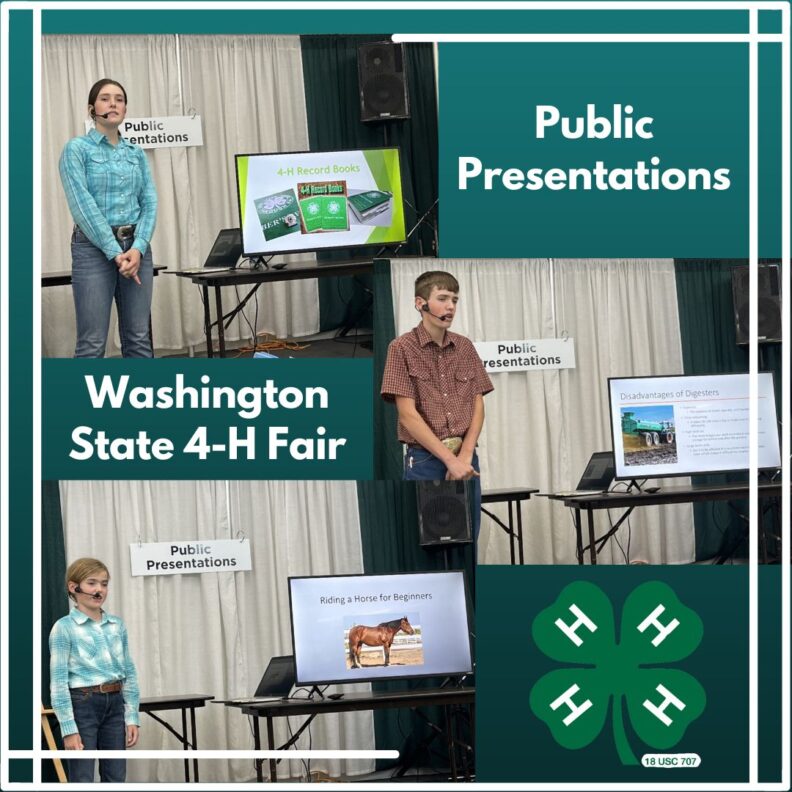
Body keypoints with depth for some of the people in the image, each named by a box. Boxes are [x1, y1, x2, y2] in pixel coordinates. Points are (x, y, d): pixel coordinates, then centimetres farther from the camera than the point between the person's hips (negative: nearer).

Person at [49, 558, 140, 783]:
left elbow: (129, 673, 12)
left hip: (114, 705, 5)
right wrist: (68, 728, -15)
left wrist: (132, 717, 5)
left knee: (115, 780, 8)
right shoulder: (64, 628, -7)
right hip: (82, 706, -5)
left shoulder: (117, 625, 9)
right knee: (82, 783, -2)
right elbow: (58, 681, -10)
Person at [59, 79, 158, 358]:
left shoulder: (136, 153, 13)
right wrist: (115, 253, -17)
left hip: (136, 246, 5)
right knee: (92, 343, -7)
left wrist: (138, 248, -10)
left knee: (138, 338, 6)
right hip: (95, 248, -5)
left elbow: (149, 203, 6)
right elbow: (82, 204, -13)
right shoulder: (77, 149, -3)